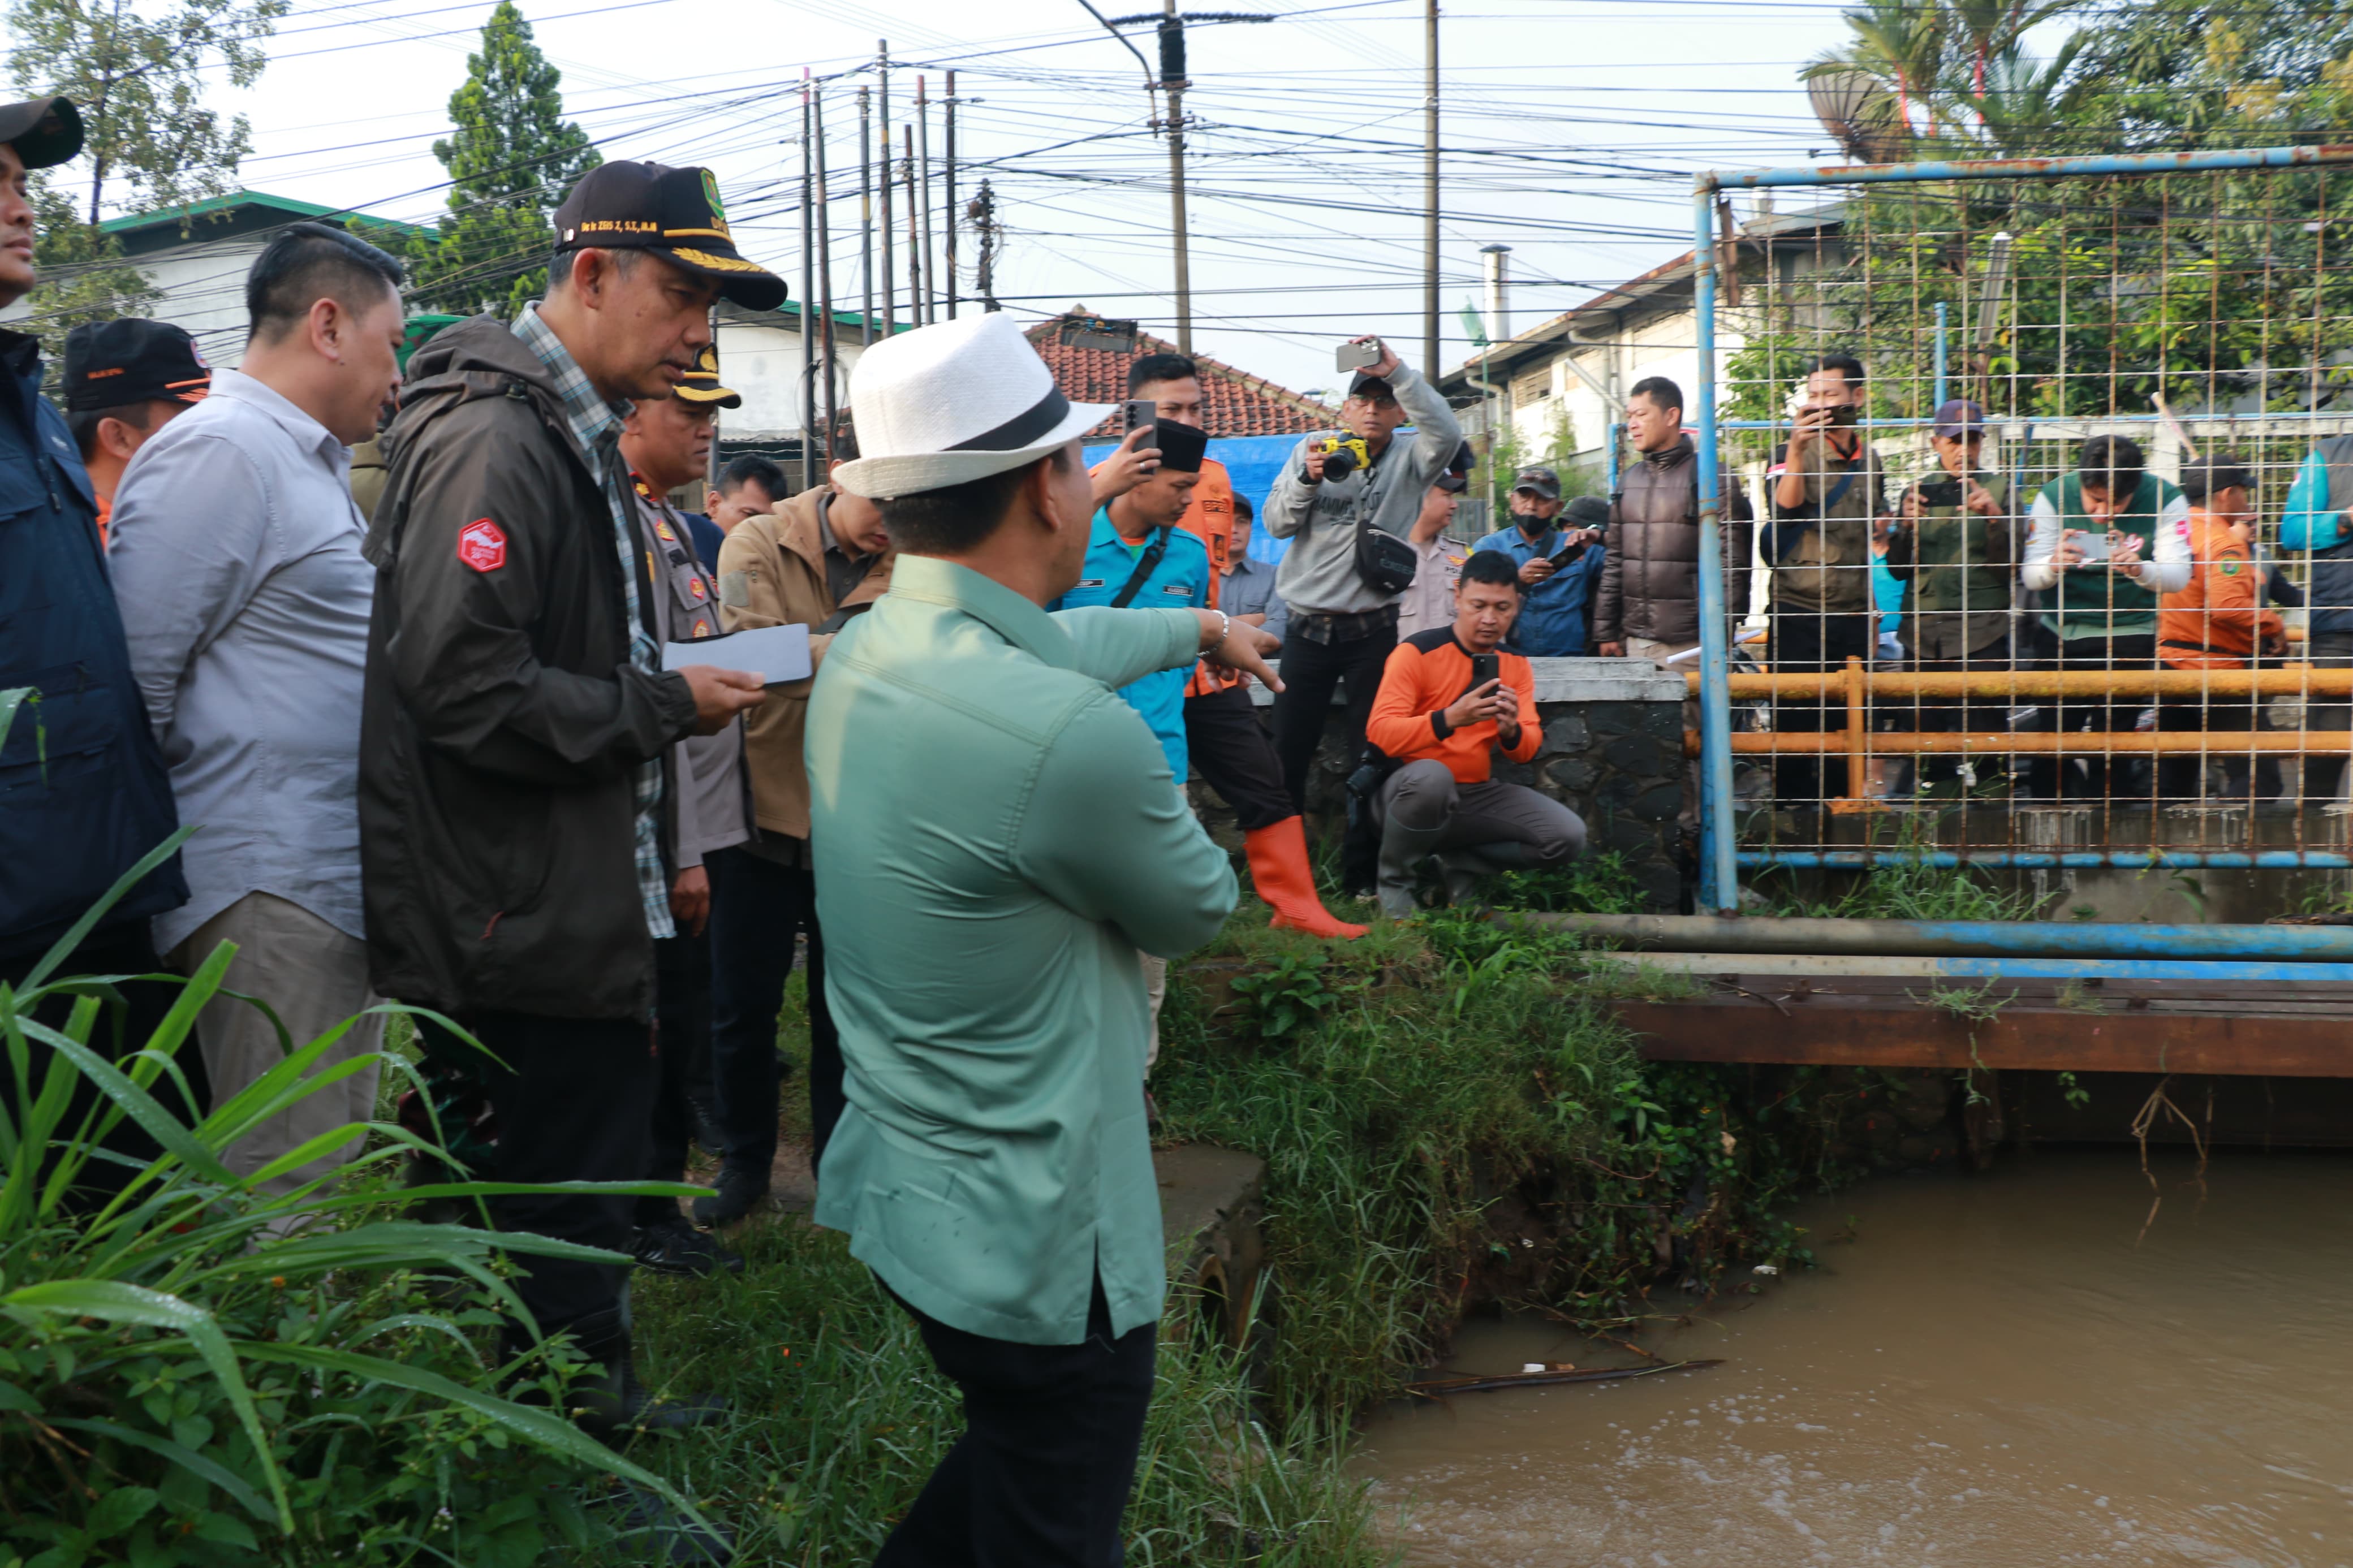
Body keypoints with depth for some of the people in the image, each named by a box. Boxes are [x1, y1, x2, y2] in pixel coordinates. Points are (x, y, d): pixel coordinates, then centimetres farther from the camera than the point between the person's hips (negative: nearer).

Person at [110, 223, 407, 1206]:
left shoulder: (317, 459, 18)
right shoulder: (218, 452, -12)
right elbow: (137, 681, -16)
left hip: (342, 886, 10)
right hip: (266, 894, -10)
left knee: (335, 1178, 15)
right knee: (277, 1198, -5)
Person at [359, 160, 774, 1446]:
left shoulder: (570, 435, 15)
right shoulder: (495, 442, -19)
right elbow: (465, 690, -27)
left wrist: (673, 683, 9)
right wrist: (668, 705, -19)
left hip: (577, 907, 10)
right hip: (532, 926, -10)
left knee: (593, 1181, 21)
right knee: (565, 1207, 2)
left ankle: (600, 1406, 36)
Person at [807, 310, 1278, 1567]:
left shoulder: (862, 650, -2)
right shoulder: (1069, 736, -30)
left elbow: (1049, 643, 18)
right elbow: (1196, 910, -12)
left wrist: (1198, 627, 35)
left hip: (897, 1182, 9)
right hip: (1035, 1248, -9)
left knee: (1012, 1455, 28)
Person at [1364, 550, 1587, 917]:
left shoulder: (1516, 664, 5)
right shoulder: (1418, 652, -13)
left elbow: (1527, 751, 1)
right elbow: (1380, 734, -22)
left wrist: (1511, 731, -24)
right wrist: (1449, 719, -36)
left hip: (1480, 793, 5)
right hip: (1411, 787, -5)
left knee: (1569, 837, -12)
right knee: (1431, 777, -41)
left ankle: (1458, 865, 6)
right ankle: (1394, 881, -13)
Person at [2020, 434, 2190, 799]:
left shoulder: (2165, 501, -11)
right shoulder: (2054, 496, -10)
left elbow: (2179, 575, -17)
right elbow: (2029, 575, -14)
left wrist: (2140, 570, -38)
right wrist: (2053, 566, -37)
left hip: (2131, 633, -1)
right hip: (2064, 631, 1)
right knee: (2053, 736, 2)